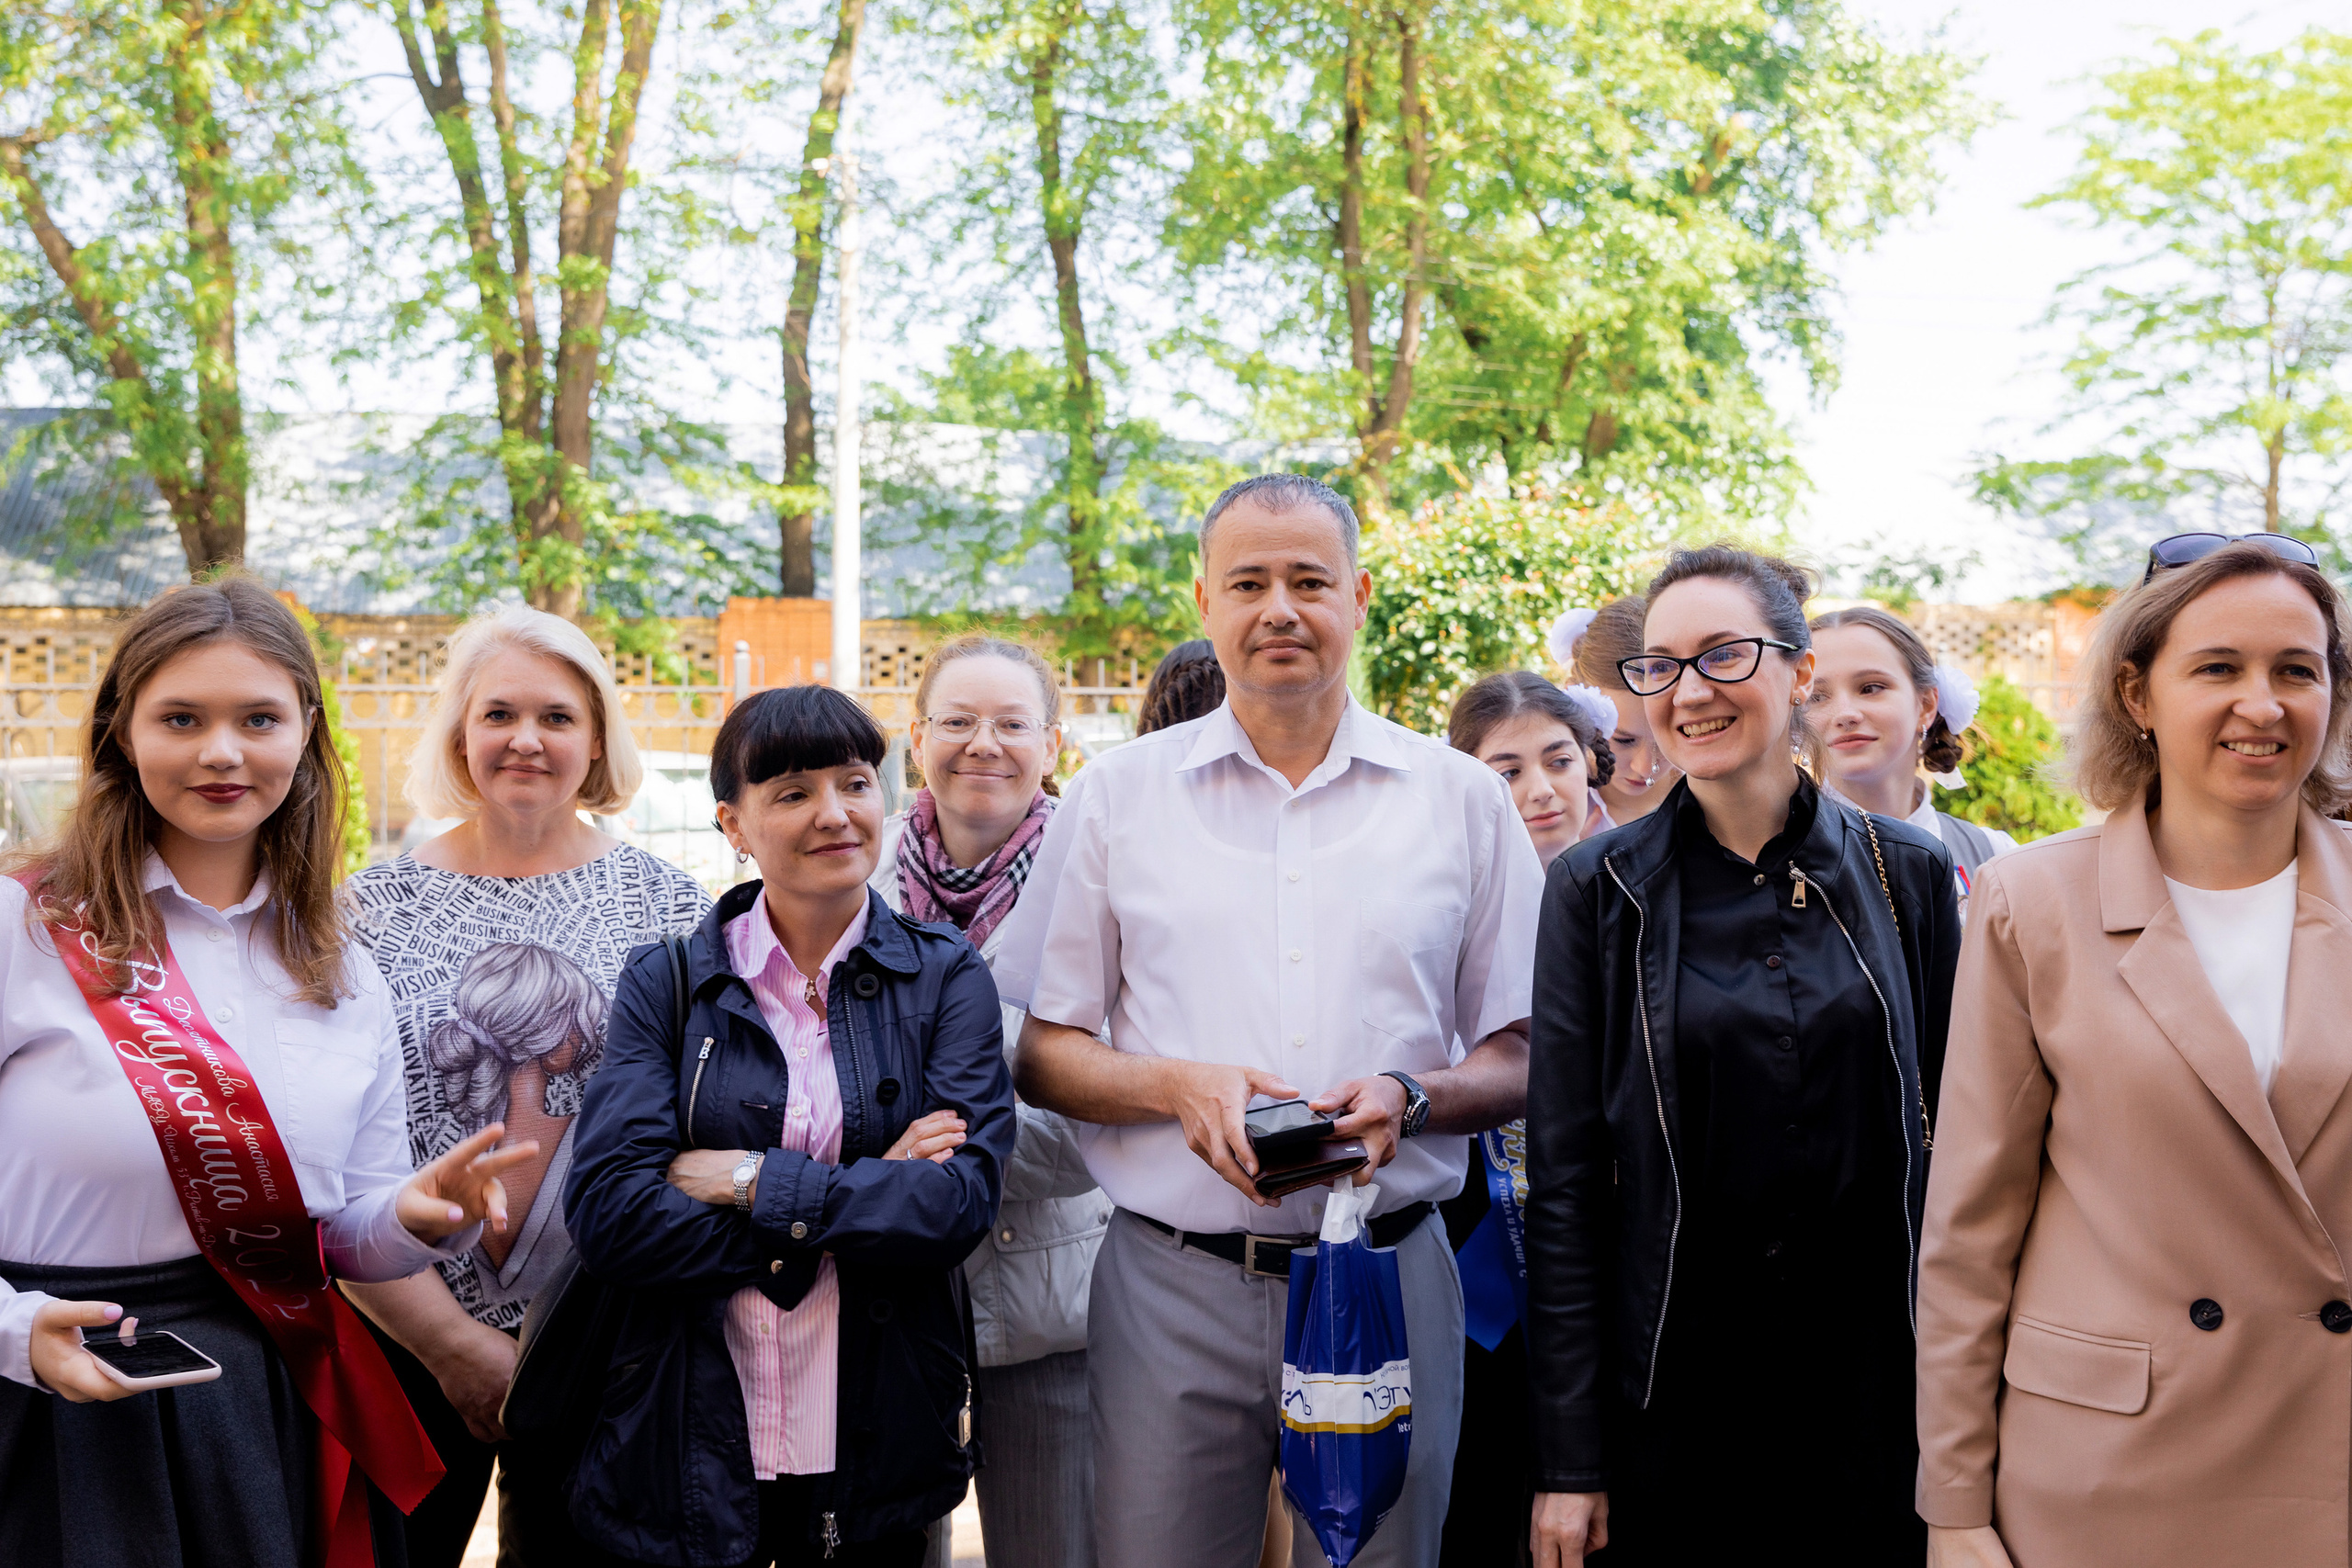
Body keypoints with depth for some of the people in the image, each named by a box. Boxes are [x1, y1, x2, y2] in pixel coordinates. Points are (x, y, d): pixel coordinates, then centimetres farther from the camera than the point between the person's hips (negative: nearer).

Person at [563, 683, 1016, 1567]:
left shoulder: (945, 977, 1)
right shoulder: (664, 984, 1)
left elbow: (963, 1200, -12)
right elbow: (605, 1212, -12)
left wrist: (751, 1180, -14)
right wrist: (861, 1203, -15)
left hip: (875, 1453, 0)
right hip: (687, 1451, 0)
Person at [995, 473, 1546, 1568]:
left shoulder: (1460, 799, 6)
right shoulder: (1115, 796, 6)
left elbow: (1522, 1061, 7)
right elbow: (1040, 1055, 6)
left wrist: (1408, 1096, -13)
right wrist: (1178, 1084, -13)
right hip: (1172, 1284, 0)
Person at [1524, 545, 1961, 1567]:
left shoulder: (1906, 874, 2)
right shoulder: (1597, 889, -4)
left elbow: (1945, 1131, 7)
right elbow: (1563, 1182, -4)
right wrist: (1566, 1460, -7)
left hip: (1874, 1369, 2)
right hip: (1671, 1379, -1)